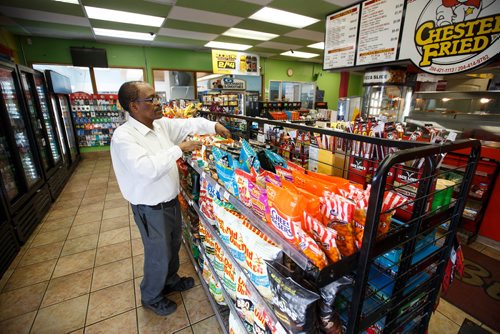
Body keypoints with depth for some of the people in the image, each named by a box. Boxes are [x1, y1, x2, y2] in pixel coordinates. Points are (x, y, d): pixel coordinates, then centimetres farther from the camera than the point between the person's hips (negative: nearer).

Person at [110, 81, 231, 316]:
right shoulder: (123, 136, -24)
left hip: (171, 200, 8)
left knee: (173, 245, 26)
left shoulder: (161, 124, -1)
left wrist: (213, 125, -10)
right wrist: (180, 148, -31)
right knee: (158, 255, 13)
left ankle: (170, 280, 54)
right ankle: (151, 297, 42)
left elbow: (187, 124, 4)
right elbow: (148, 169, -36)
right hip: (151, 209, -7)